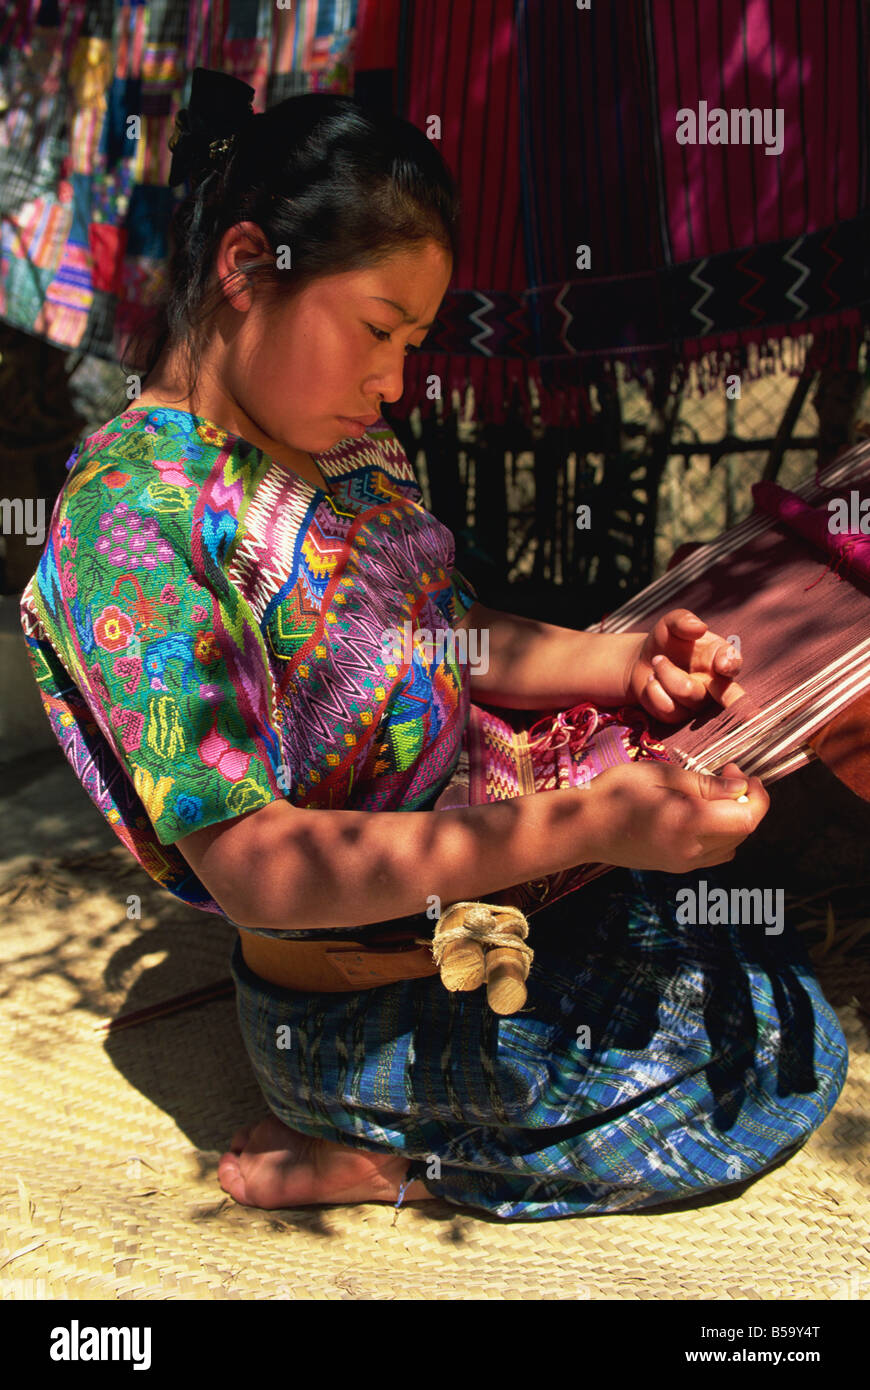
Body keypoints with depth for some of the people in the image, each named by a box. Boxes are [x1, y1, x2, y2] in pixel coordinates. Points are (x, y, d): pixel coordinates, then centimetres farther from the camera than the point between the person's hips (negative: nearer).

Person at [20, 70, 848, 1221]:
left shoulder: (348, 446, 1)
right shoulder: (133, 517, -25)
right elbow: (254, 866, -29)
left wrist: (628, 662, -8)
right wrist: (589, 824, -33)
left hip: (477, 890, 8)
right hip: (353, 1002, -8)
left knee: (772, 970, 19)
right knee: (788, 1062, 0)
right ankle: (386, 1161, 4)